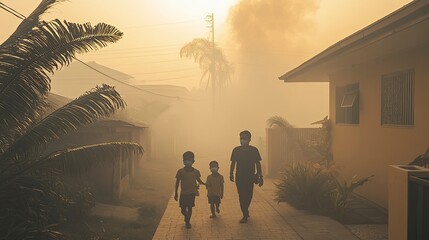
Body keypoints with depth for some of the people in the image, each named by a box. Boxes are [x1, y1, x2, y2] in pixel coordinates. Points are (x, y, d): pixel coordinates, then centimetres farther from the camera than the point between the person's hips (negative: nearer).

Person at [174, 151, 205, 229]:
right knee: (183, 209, 3)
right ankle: (186, 217, 35)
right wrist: (176, 193, 1)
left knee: (190, 207, 1)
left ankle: (188, 221, 17)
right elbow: (177, 182, 1)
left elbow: (199, 181, 13)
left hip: (192, 193, 0)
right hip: (183, 193, 0)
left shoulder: (196, 172, -1)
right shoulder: (180, 171, -5)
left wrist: (205, 184, -3)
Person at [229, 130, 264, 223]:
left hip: (250, 177, 0)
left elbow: (258, 164, 3)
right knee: (242, 196, -1)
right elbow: (233, 163, 6)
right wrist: (231, 174, -3)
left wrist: (260, 176, 1)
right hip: (239, 177, 0)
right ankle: (245, 215, 10)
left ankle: (245, 213, 31)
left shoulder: (254, 150, -2)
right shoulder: (236, 150, 0)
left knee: (248, 195, 6)